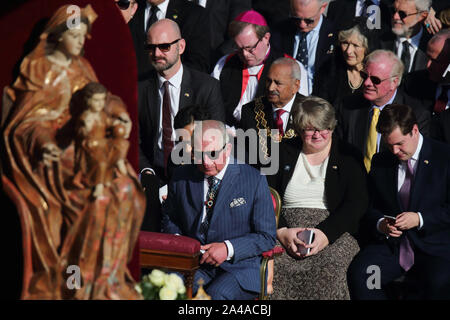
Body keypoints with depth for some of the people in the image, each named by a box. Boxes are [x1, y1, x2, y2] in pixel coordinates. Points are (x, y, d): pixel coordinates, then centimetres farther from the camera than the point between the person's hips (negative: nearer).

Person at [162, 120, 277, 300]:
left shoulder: (254, 180, -3)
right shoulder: (181, 177, 8)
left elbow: (267, 237, -1)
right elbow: (169, 219, 24)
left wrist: (228, 248, -15)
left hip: (239, 267, -2)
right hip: (193, 264, 2)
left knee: (216, 294, -34)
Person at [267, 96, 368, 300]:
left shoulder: (349, 157, 11)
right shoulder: (284, 155, 17)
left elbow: (357, 203, 0)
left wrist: (325, 234, -16)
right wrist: (282, 231, -12)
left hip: (334, 233, -1)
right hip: (286, 230, 2)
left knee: (330, 268, -35)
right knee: (275, 267, -32)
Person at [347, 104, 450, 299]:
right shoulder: (381, 162, 15)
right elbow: (371, 207, 19)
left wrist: (420, 219, -15)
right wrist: (380, 224, -4)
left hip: (434, 247, -3)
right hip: (390, 245, 3)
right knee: (358, 274, -27)